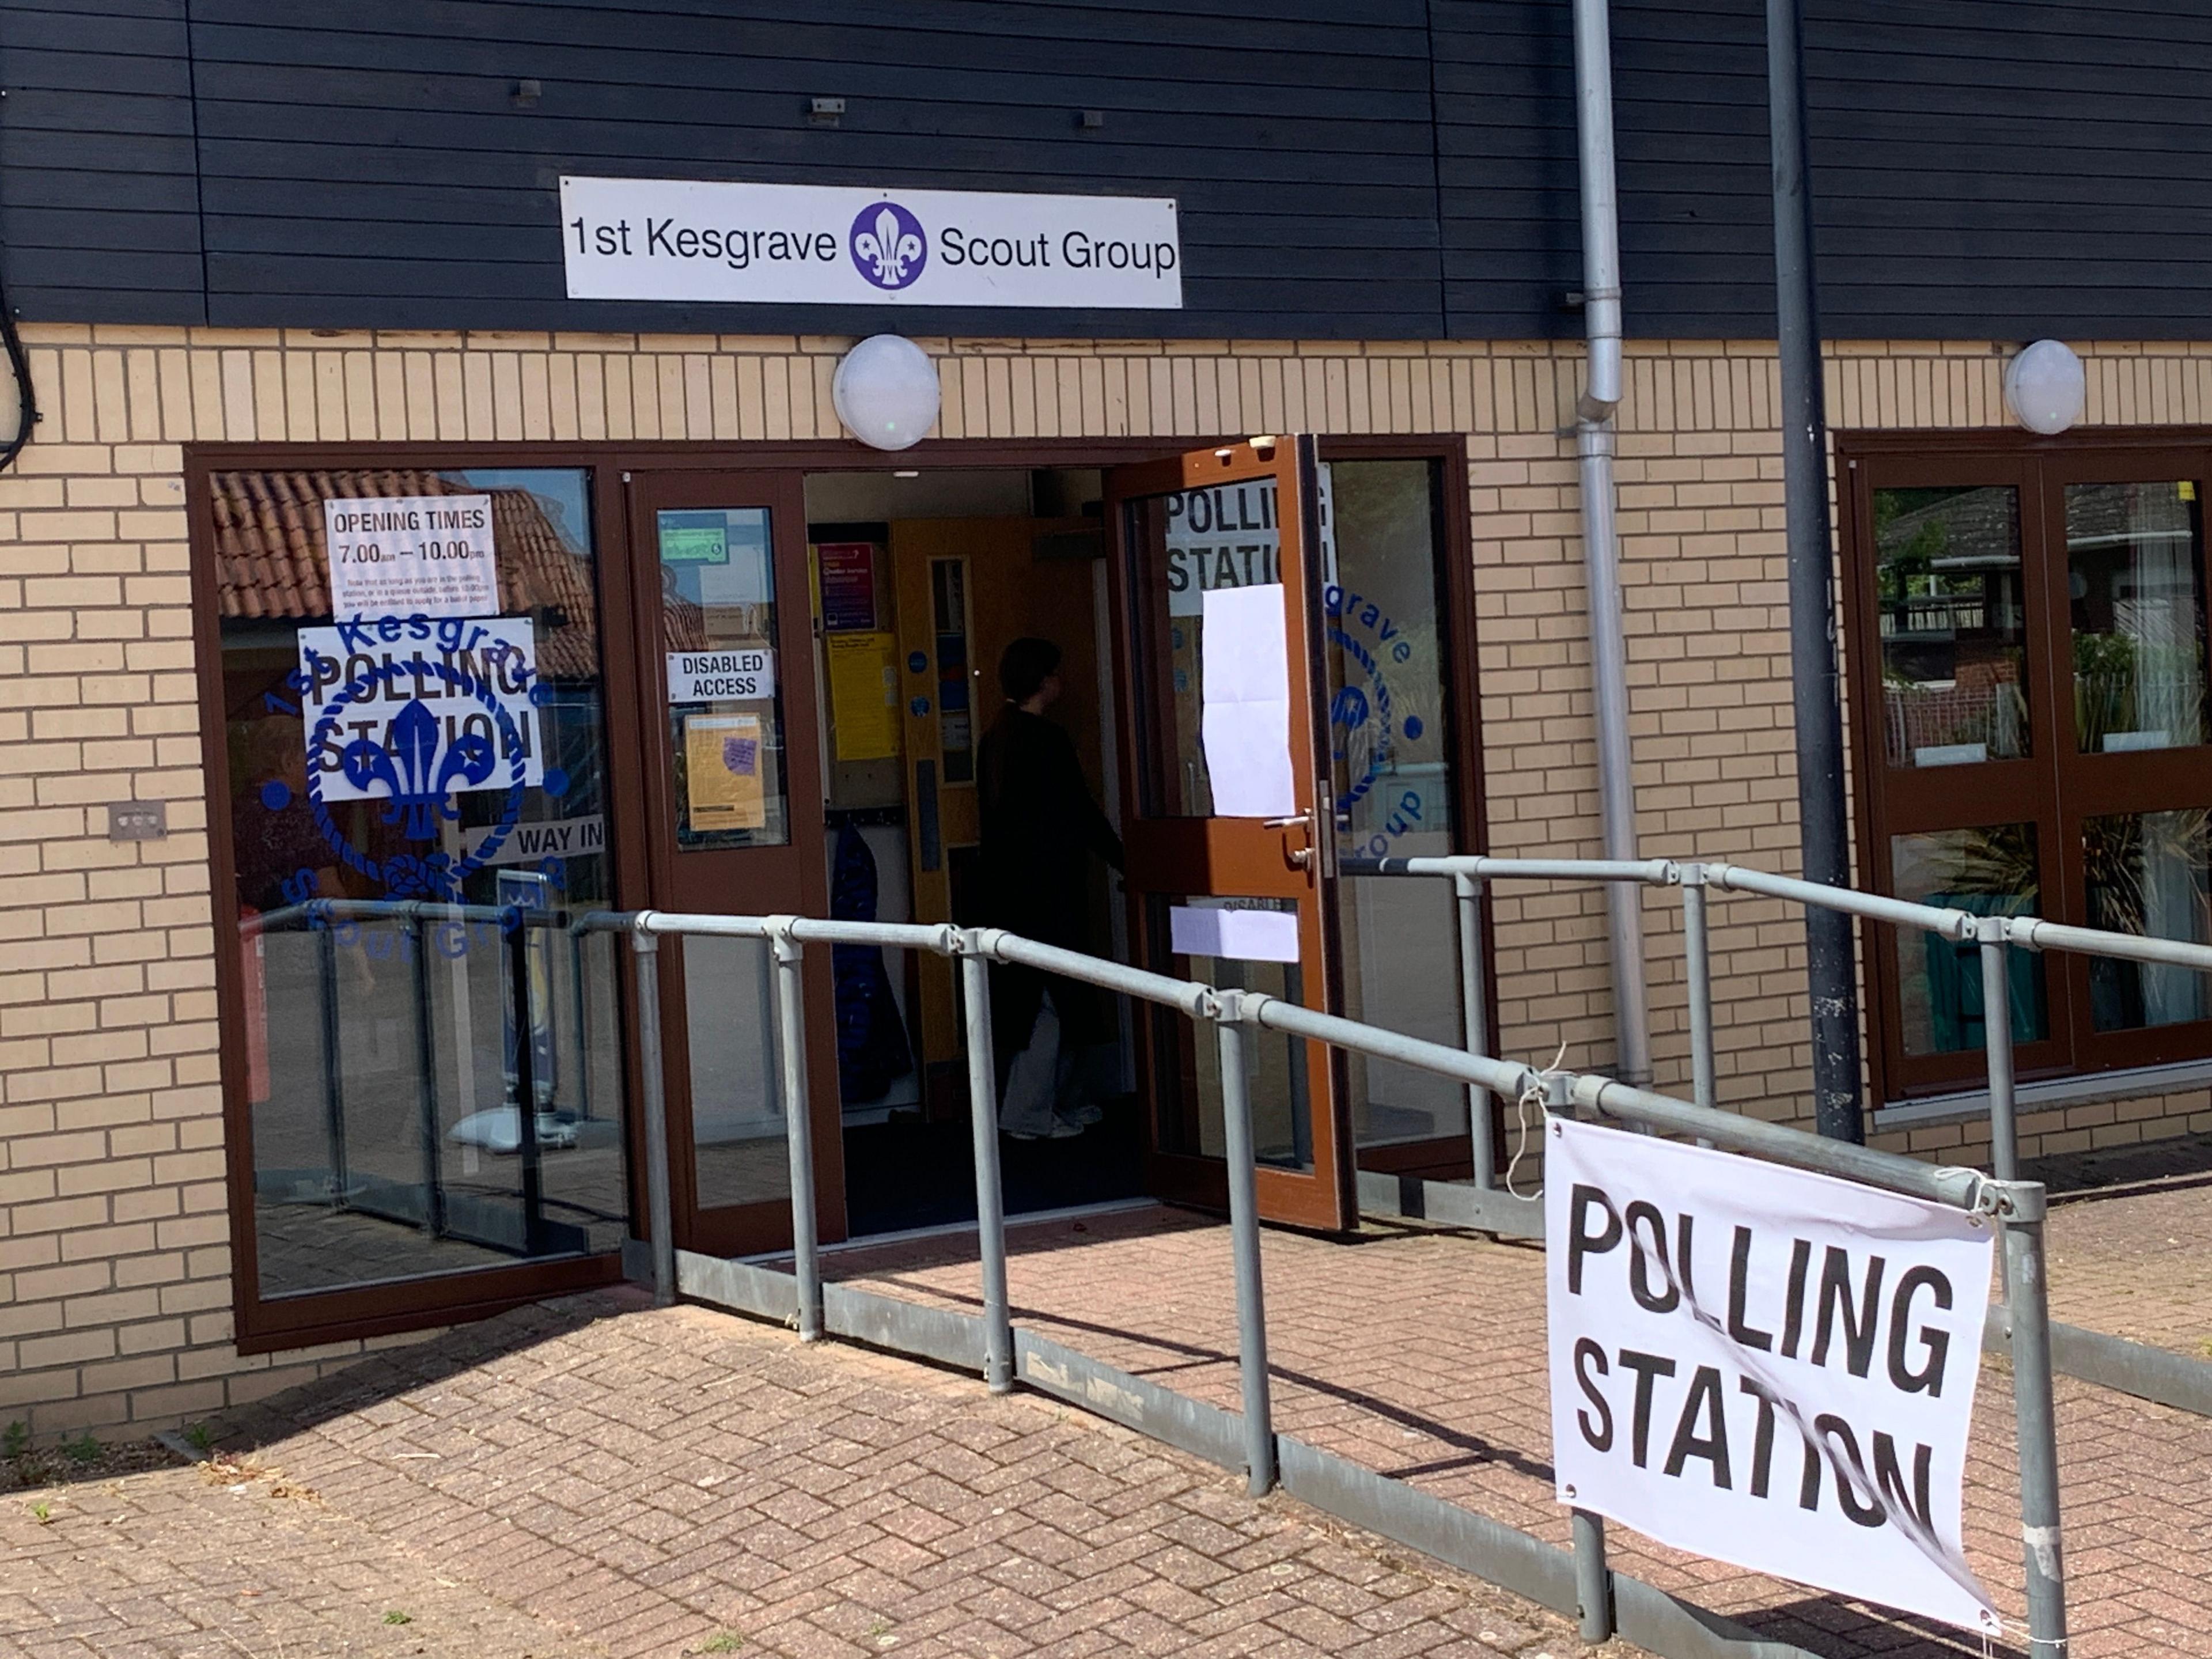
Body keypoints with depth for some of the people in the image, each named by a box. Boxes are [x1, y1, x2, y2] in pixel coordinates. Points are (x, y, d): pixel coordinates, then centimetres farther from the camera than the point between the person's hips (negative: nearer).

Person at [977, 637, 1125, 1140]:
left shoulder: (996, 738, 11)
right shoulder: (1048, 740, -15)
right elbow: (1080, 812, -12)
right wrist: (1123, 859, 0)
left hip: (1008, 886, 9)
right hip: (1048, 887, -9)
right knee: (1054, 998, -4)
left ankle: (1062, 1103, 21)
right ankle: (1030, 1114, -4)